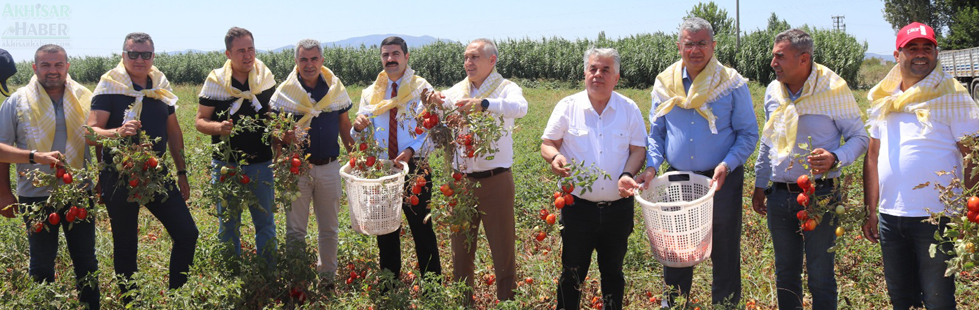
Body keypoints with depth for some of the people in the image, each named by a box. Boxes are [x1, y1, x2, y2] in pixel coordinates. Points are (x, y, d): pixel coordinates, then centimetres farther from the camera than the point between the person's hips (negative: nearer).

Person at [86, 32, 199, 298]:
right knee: (125, 248, 6)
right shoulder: (109, 86, -7)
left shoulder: (161, 86, 7)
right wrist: (117, 132, -37)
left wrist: (182, 172, 13)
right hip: (120, 179, -4)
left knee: (187, 234, 1)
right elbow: (91, 132, -16)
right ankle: (130, 302, 20)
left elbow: (173, 132, 15)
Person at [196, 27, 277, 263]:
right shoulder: (216, 81, -6)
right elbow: (200, 121, -2)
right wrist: (218, 127, -24)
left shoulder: (266, 77, 1)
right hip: (226, 163, -1)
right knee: (228, 224, 10)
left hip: (261, 163, 2)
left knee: (265, 222, 11)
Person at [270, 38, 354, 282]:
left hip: (329, 167, 2)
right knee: (295, 231, 5)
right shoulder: (284, 92, -3)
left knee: (329, 227, 13)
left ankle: (328, 276, 28)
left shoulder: (336, 88, 4)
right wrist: (285, 137, -24)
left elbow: (344, 124, 12)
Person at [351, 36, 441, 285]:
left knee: (422, 228, 2)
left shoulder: (422, 89, -1)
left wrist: (411, 151, -22)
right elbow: (362, 134, 10)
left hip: (414, 168, -4)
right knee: (385, 231, 13)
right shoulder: (371, 92, 11)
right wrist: (359, 127, -15)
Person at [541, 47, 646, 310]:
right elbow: (547, 143, 3)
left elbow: (638, 149, 4)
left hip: (618, 206, 1)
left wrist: (627, 176, -15)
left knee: (613, 271, 15)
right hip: (577, 206, -1)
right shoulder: (568, 106, -1)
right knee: (573, 272, 6)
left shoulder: (629, 109, 2)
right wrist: (555, 157, -20)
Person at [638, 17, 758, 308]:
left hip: (721, 182, -3)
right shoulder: (664, 84, 4)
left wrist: (727, 164, -19)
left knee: (725, 255, 7)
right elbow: (656, 133, 11)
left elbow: (748, 134, -3)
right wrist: (652, 166, -6)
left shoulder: (732, 84, -5)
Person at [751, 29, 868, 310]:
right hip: (779, 195, 5)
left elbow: (860, 138, -3)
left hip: (819, 195, -5)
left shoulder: (833, 89, -10)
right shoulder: (774, 90, 7)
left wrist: (835, 158, -23)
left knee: (820, 279, 2)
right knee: (785, 274, 14)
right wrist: (760, 185, 19)